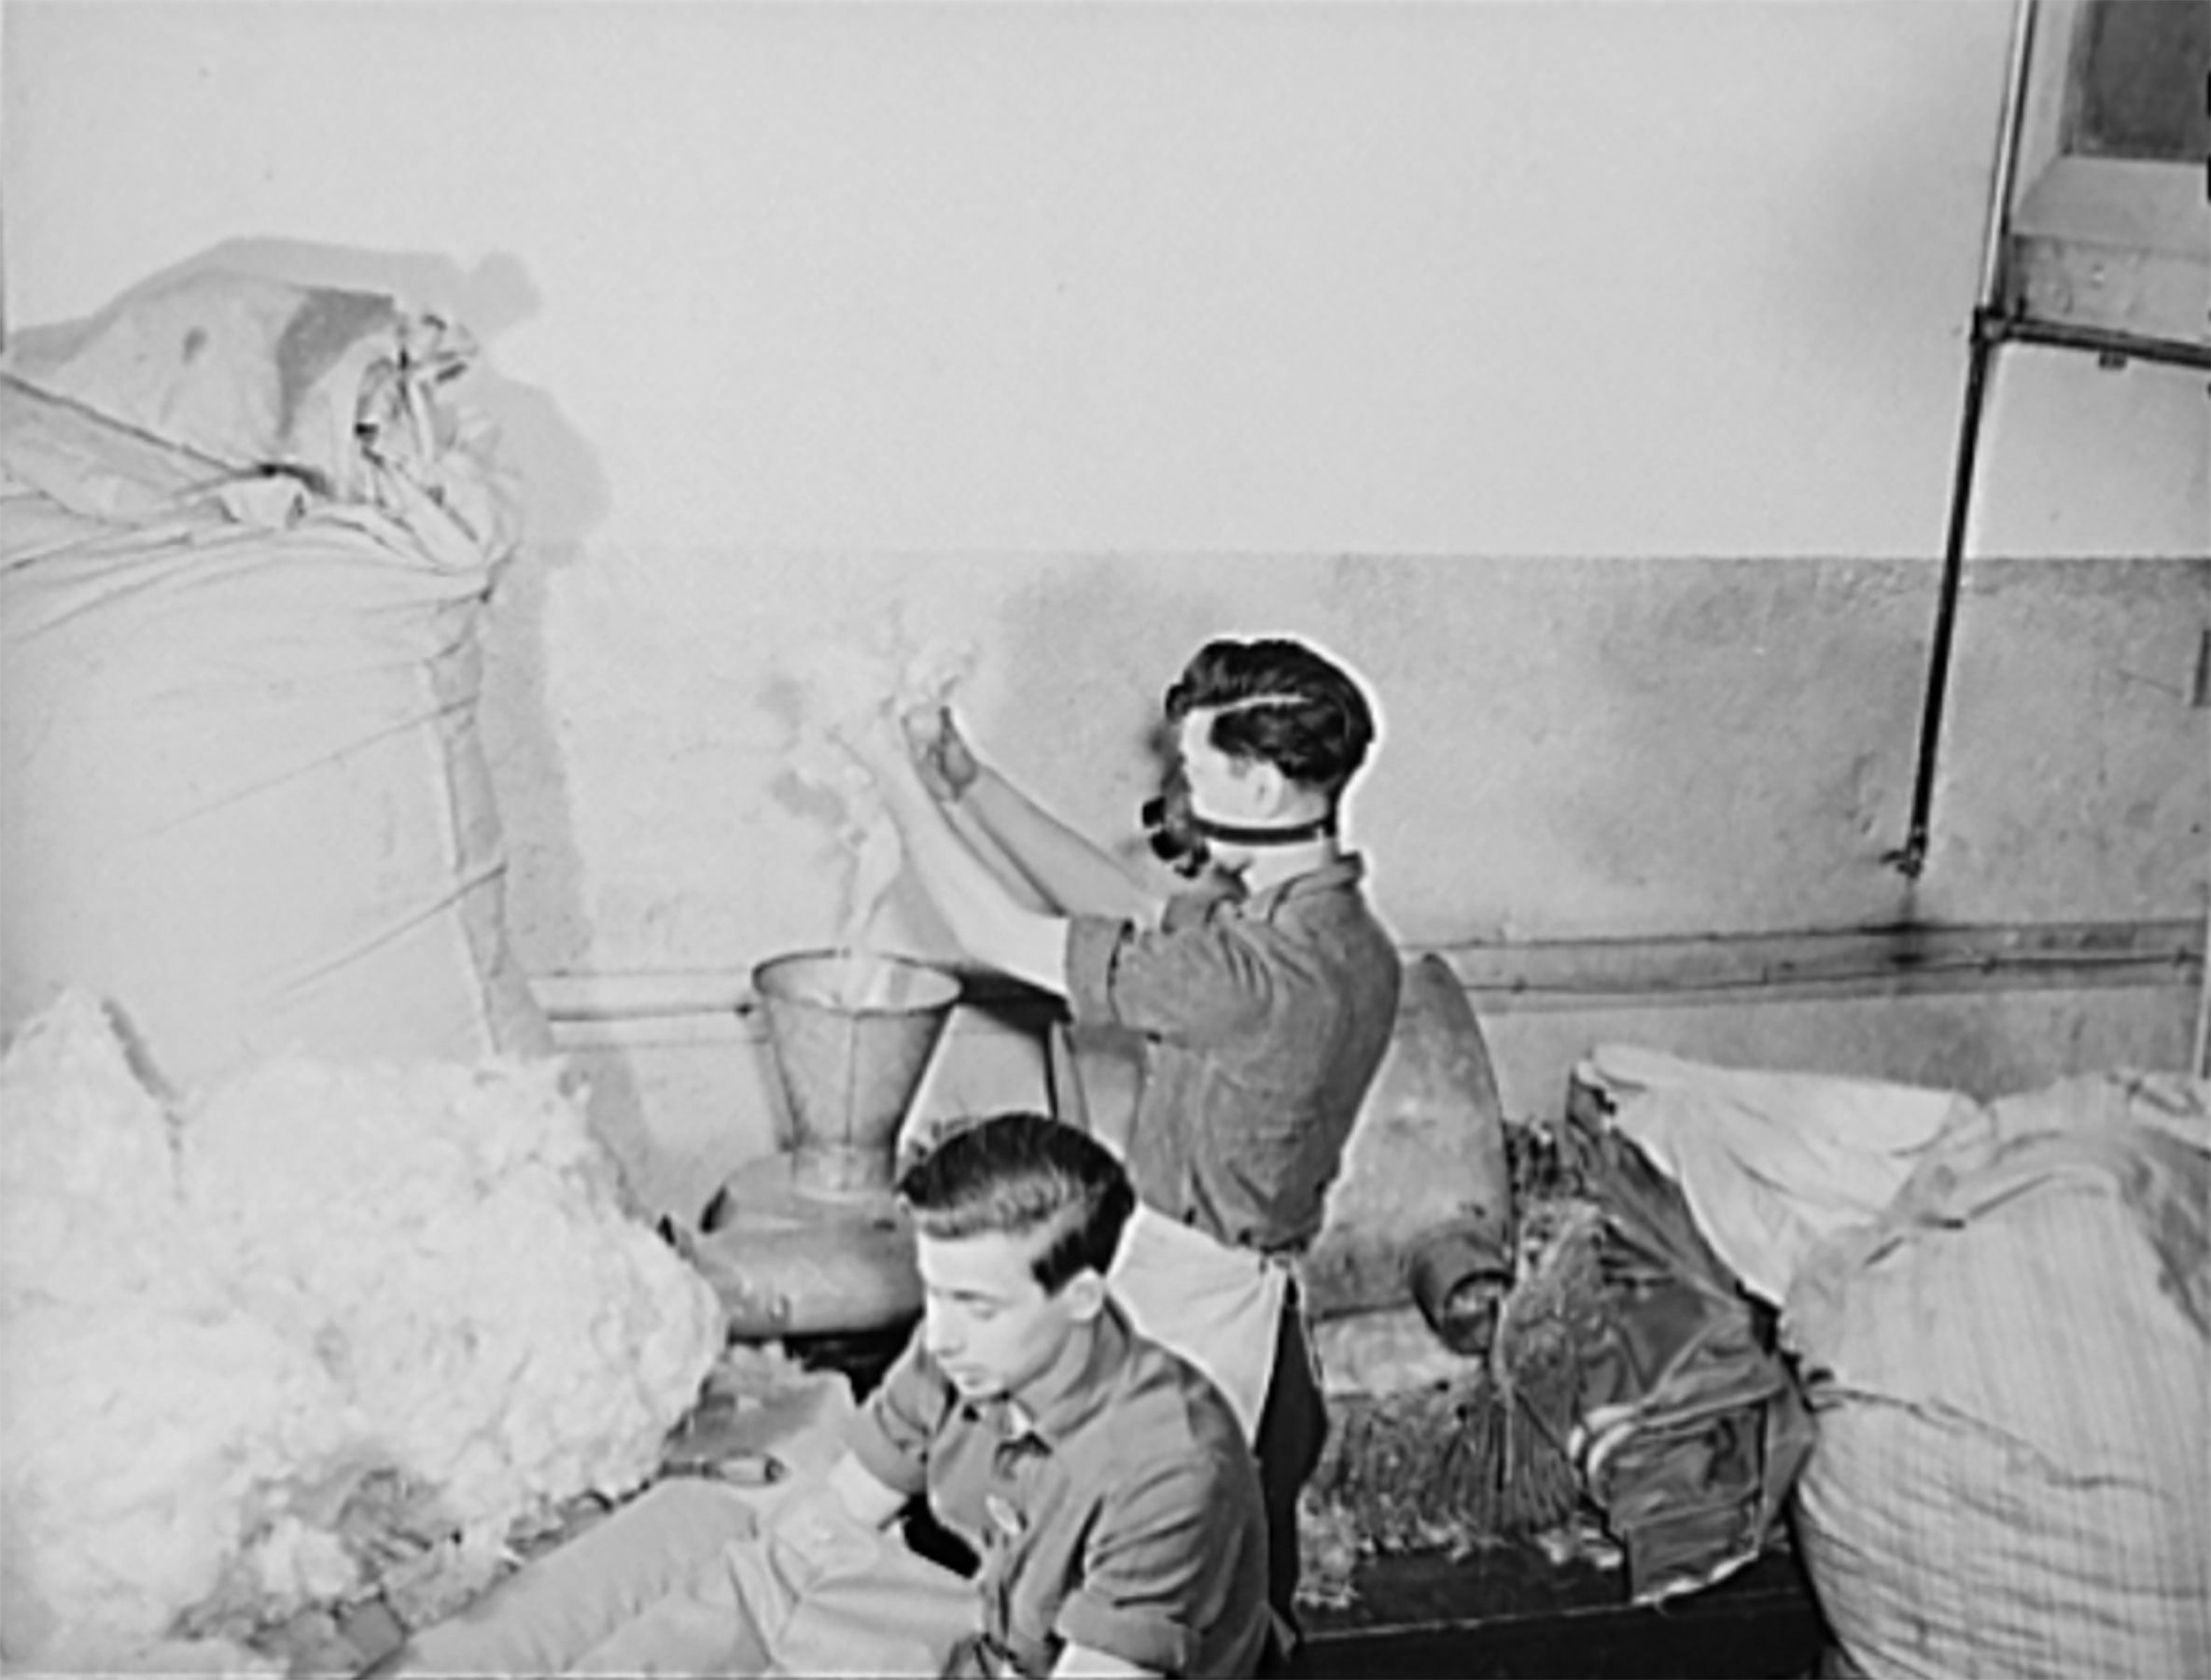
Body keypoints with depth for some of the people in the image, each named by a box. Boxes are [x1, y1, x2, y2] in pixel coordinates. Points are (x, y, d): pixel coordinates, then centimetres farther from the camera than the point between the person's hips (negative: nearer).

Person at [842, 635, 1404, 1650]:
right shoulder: (1298, 906, -1)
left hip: (1198, 1306, -9)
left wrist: (899, 778, -11)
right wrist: (965, 780, 6)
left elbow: (1004, 938, -23)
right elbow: (1116, 904, 11)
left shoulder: (1270, 969, -30)